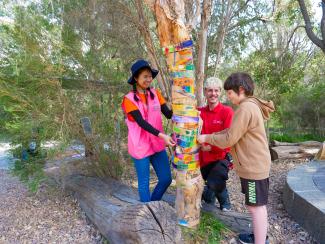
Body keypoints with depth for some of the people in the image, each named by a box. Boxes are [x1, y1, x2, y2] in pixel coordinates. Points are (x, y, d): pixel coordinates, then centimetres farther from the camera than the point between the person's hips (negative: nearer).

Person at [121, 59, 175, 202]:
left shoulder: (155, 94, 5)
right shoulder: (129, 99, -9)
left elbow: (169, 114, -4)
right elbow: (141, 122, -20)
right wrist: (162, 135, -31)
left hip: (157, 144, 5)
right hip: (140, 146, -5)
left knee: (166, 179, 11)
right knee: (144, 182, 8)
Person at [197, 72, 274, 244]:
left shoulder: (246, 108, -22)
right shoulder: (251, 106, 11)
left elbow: (229, 139, -21)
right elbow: (232, 131, 12)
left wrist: (206, 138, -9)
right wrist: (211, 136, 4)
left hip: (253, 166, -10)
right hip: (254, 164, 10)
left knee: (256, 206, 2)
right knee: (256, 204, 21)